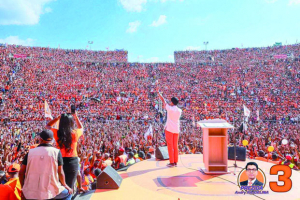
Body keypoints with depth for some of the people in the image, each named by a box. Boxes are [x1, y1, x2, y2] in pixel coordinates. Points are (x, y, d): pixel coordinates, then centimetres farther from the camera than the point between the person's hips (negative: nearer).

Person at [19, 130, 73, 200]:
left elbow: (21, 172, 5)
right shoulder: (56, 152, -6)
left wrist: (23, 187, 21)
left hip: (30, 194, 4)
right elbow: (60, 172, -4)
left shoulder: (30, 152, 2)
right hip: (49, 192, -3)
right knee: (68, 192, 22)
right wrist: (64, 185, 14)